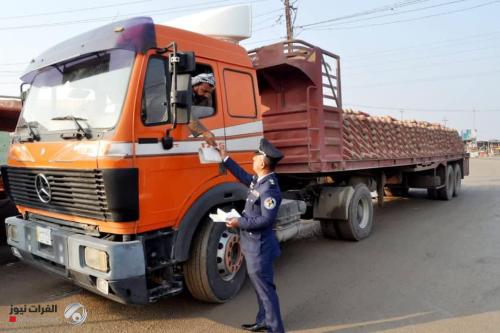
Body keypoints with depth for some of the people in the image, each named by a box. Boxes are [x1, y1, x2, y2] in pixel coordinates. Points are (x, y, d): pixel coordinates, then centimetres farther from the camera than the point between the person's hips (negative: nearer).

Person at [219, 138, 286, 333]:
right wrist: (225, 158, 24)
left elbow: (266, 219, -27)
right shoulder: (259, 180, 4)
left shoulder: (270, 188, -24)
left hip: (260, 246, -10)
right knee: (260, 284, 20)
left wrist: (240, 223, -20)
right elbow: (243, 176, 24)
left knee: (264, 287, 0)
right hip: (254, 244, 10)